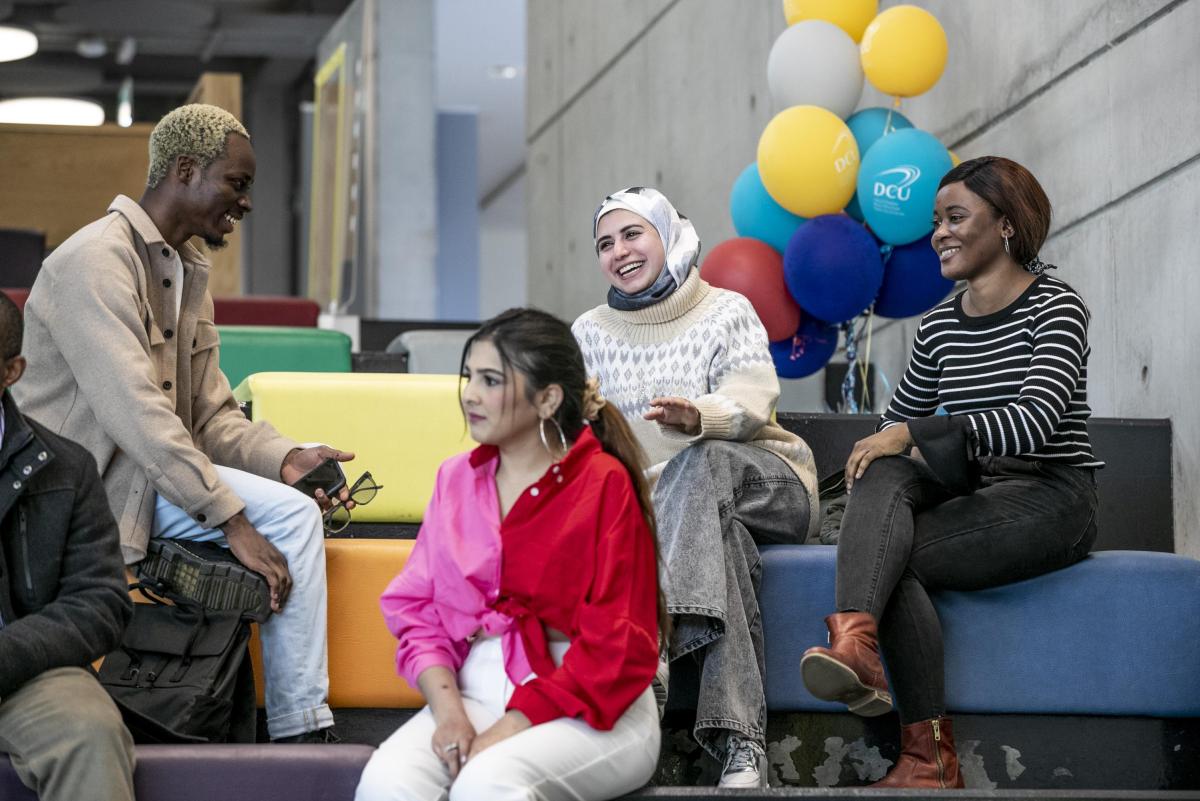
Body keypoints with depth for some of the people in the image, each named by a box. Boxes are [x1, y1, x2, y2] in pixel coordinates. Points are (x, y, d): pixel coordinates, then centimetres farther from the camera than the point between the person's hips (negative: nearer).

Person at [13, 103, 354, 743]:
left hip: (156, 475, 9)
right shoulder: (96, 259, -16)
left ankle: (301, 733, -3)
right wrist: (232, 521, -25)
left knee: (296, 511, -3)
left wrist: (284, 458, -7)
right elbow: (134, 412, -25)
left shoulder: (189, 274, 16)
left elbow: (211, 416, 15)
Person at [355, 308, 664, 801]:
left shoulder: (604, 484, -4)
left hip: (589, 713, -4)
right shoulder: (456, 478, 12)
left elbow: (616, 646, -8)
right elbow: (417, 609, 8)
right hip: (473, 695, 4)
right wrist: (448, 710, -10)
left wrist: (510, 730, -15)